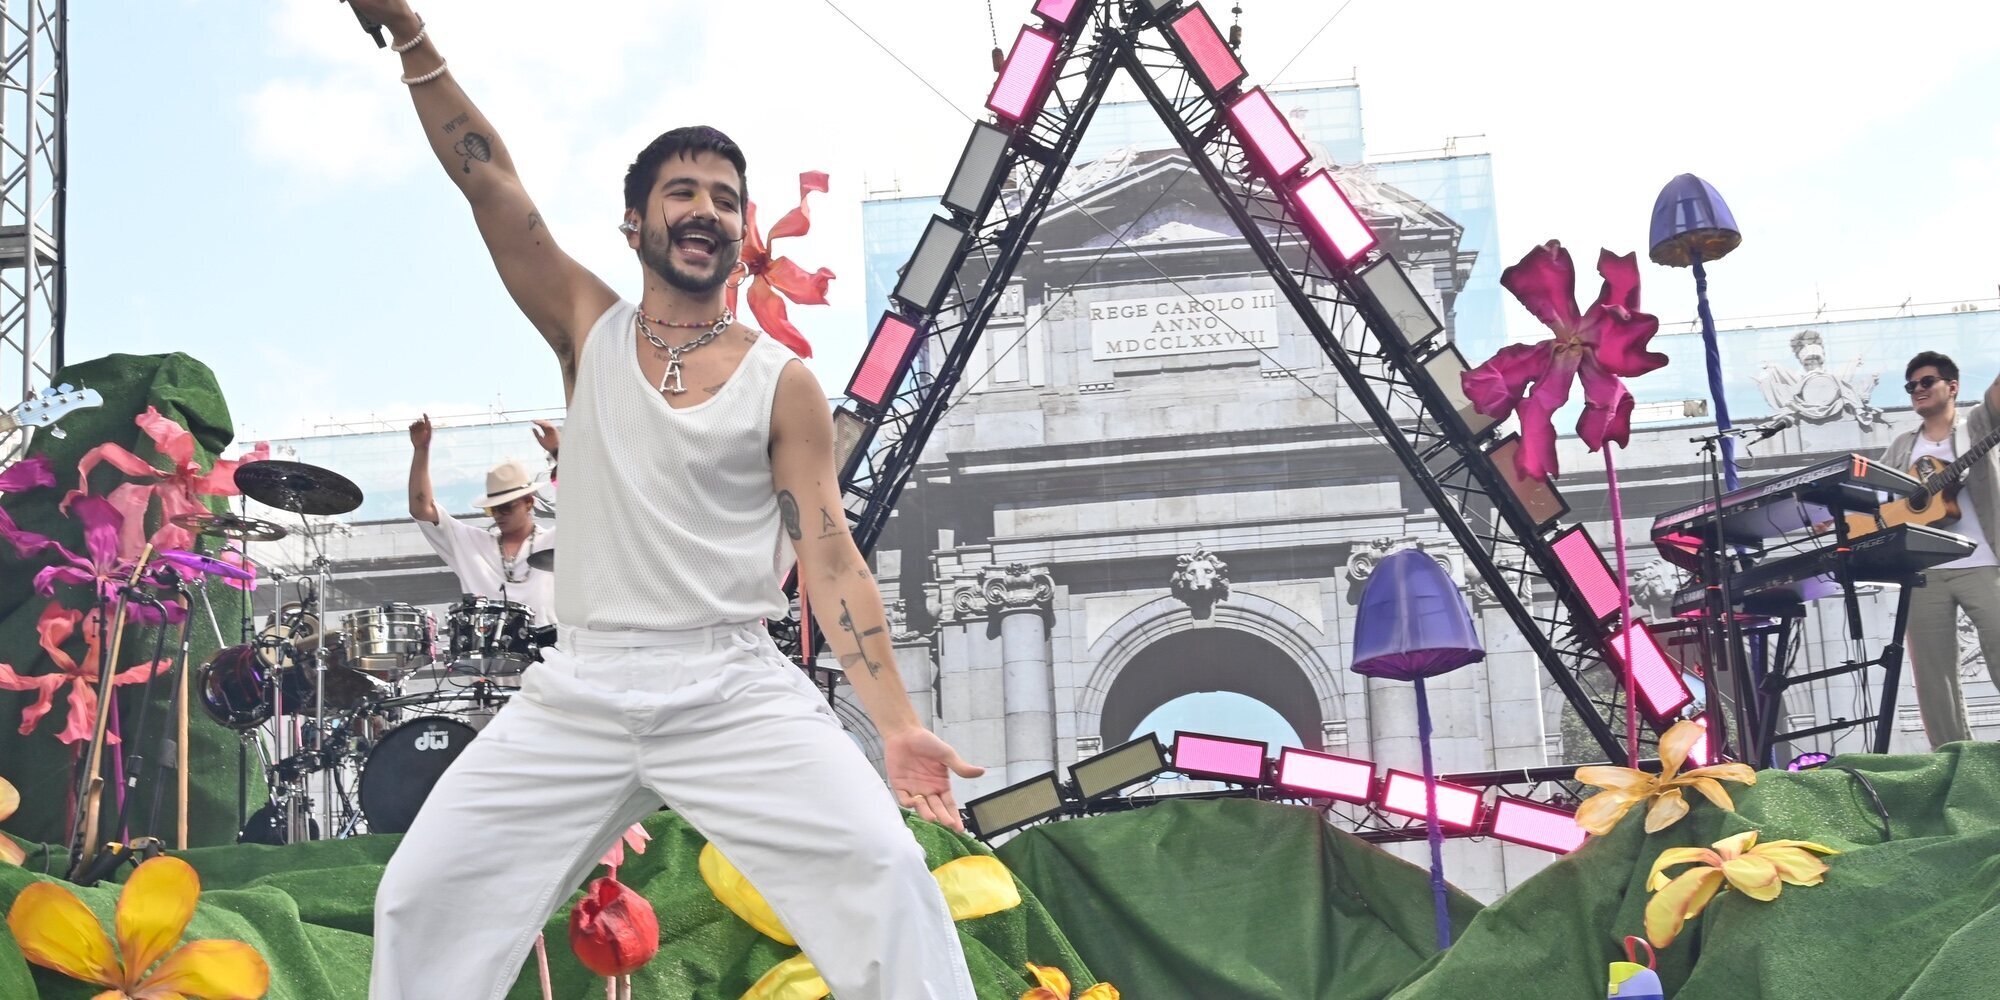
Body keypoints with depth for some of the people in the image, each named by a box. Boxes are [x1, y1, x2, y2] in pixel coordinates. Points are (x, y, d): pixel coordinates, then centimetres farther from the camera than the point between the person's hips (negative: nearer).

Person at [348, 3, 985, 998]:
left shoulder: (784, 384, 3)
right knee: (422, 898, -2)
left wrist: (898, 724, -10)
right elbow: (488, 182, 1)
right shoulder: (589, 330, 9)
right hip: (578, 691, 2)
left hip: (736, 687, -2)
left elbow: (829, 557, -1)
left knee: (884, 871, -20)